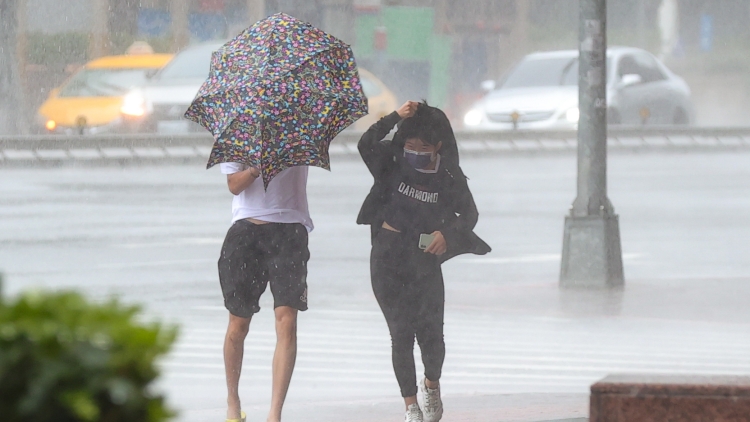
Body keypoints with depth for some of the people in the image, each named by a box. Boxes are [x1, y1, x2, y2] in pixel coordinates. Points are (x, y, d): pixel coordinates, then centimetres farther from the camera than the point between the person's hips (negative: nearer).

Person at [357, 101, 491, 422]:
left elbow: (469, 214, 1)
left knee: (430, 333, -3)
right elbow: (366, 144, -16)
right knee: (401, 333, -2)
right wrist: (395, 117, -24)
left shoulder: (449, 179, 0)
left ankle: (431, 384, 29)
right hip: (388, 259, 0)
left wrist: (447, 232, -17)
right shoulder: (392, 166, -1)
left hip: (424, 260, 0)